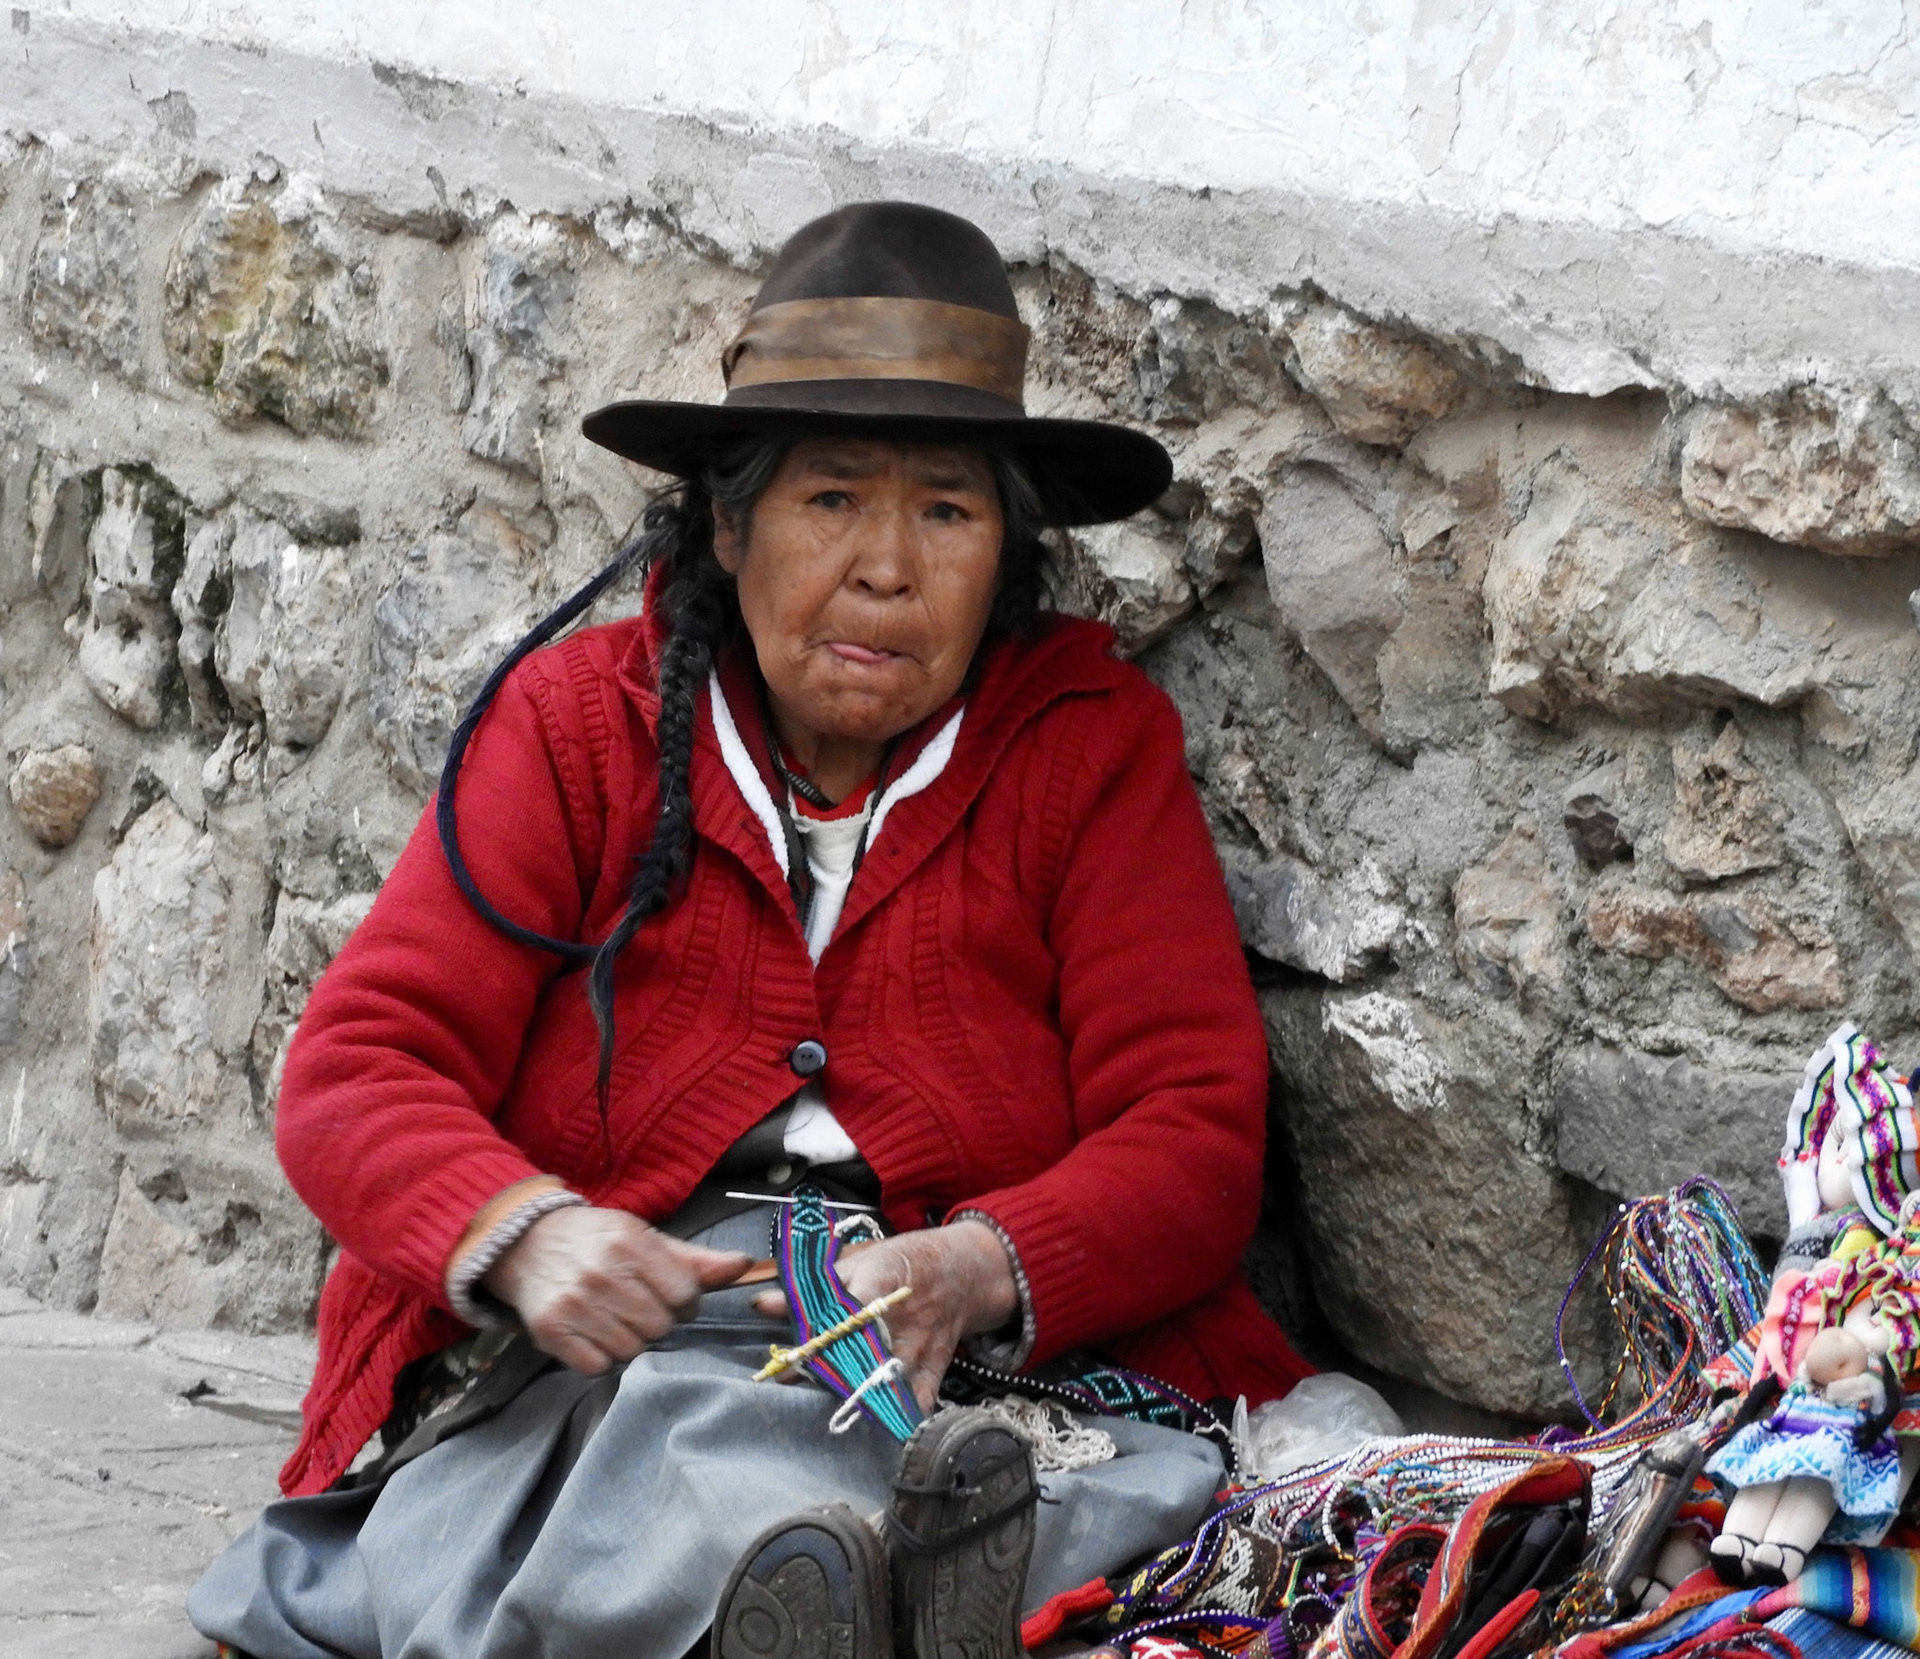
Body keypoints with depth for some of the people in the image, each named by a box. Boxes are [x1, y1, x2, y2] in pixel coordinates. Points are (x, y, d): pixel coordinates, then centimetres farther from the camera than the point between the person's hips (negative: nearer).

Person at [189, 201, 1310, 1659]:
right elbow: (358, 1067, 4)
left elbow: (1198, 1138, 2)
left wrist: (979, 1270, -21)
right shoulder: (579, 720, 11)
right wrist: (526, 1235, -20)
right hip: (577, 1363, 0)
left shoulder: (1096, 743, 10)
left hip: (983, 1376, 1)